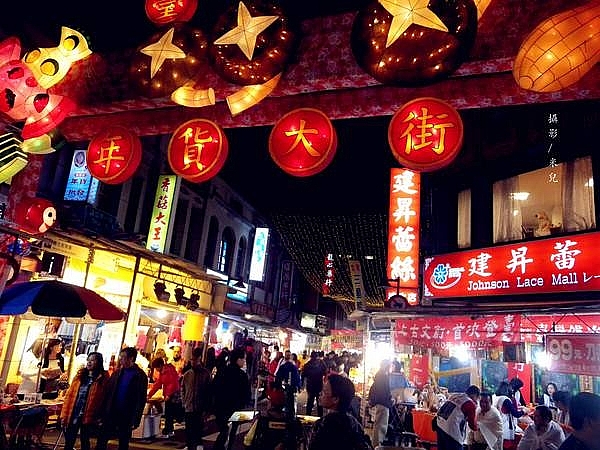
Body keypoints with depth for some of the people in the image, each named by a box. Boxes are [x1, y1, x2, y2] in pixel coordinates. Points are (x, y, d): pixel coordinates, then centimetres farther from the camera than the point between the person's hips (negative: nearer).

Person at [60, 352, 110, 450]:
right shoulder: (80, 375, 7)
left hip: (87, 417, -4)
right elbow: (69, 395, 5)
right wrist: (64, 415, 0)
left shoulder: (103, 379, -6)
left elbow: (104, 400, -10)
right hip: (72, 415, 4)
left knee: (84, 441, 11)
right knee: (68, 442, 11)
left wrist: (99, 418, -14)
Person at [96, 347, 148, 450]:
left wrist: (135, 421, -12)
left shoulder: (140, 376, -8)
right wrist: (102, 414, -1)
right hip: (111, 414, 4)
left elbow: (141, 400, -8)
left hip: (126, 417, -4)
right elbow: (107, 393, 5)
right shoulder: (117, 373, 5)